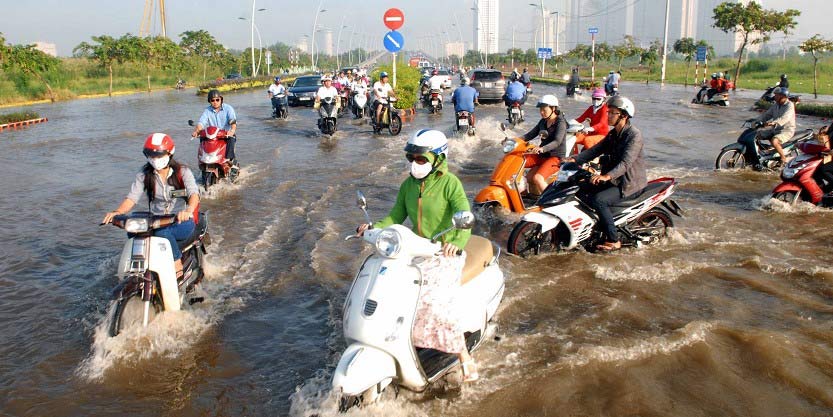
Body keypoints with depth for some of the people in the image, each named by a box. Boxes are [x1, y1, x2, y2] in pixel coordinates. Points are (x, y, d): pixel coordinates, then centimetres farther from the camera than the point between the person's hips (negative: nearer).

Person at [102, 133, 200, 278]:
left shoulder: (182, 171, -5)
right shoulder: (144, 174, 4)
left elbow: (194, 193, -22)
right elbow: (132, 197, -7)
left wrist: (188, 211, -45)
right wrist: (117, 212, -29)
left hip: (183, 222, -3)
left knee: (162, 232, -35)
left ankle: (177, 265, -15)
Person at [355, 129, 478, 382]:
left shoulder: (450, 183, -12)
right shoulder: (408, 185, 7)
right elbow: (396, 217, 8)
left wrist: (457, 241, -42)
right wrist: (374, 228, -10)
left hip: (445, 253, -6)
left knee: (436, 302, -22)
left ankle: (464, 356, -4)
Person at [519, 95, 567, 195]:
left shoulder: (561, 123, -13)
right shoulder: (543, 121, 11)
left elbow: (557, 142, -28)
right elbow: (531, 134, 12)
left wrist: (542, 149, -47)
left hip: (556, 157, -8)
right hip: (542, 155, 8)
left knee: (537, 178, -31)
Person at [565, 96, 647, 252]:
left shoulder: (634, 135, -17)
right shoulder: (613, 134, 12)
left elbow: (626, 162, -30)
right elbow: (596, 150, 7)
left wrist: (607, 176, -46)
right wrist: (575, 159, -9)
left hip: (630, 184, -9)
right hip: (614, 180, 9)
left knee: (598, 200, -28)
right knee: (581, 190, 2)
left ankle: (614, 241, -19)